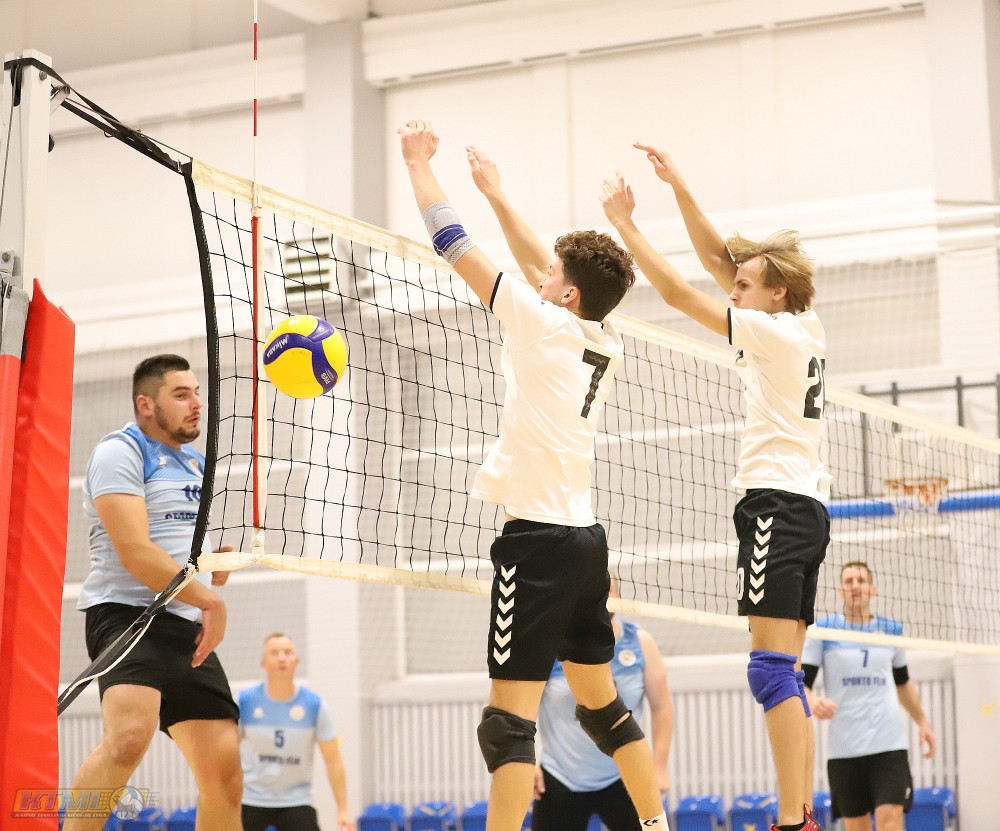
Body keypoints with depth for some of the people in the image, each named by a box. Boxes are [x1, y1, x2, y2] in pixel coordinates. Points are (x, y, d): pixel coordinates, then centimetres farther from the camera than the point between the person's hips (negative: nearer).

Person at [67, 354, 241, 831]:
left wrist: (221, 562, 6)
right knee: (130, 734, -34)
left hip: (190, 630, 8)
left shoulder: (197, 464, 22)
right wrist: (210, 601, -14)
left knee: (225, 777, 3)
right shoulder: (121, 451, -4)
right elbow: (135, 552, -17)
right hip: (128, 614, -8)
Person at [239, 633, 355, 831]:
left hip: (296, 801, -1)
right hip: (250, 800, 1)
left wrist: (343, 810, -6)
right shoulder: (245, 701, -6)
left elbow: (333, 760, -3)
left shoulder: (315, 705, -7)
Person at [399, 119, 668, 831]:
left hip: (538, 539, -8)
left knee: (511, 716, -11)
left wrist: (420, 162, 9)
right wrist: (497, 193, 32)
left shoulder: (545, 324, -9)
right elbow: (544, 267, 25)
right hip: (587, 537, 8)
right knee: (601, 701, 18)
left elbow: (457, 247, -3)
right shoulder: (609, 346, 10)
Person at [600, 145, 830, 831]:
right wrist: (679, 188, 15)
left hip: (776, 501, -9)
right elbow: (717, 259, 18)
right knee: (786, 672, 8)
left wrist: (626, 223, -3)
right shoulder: (804, 327, 14)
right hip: (808, 506, 9)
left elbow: (678, 292, -10)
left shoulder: (776, 332, -8)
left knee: (773, 667, -14)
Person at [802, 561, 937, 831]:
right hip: (844, 748, -1)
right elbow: (800, 684, -3)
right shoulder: (824, 629, 1)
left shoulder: (891, 630, 10)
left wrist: (922, 722, 19)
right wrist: (813, 702, -24)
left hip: (889, 744, 1)